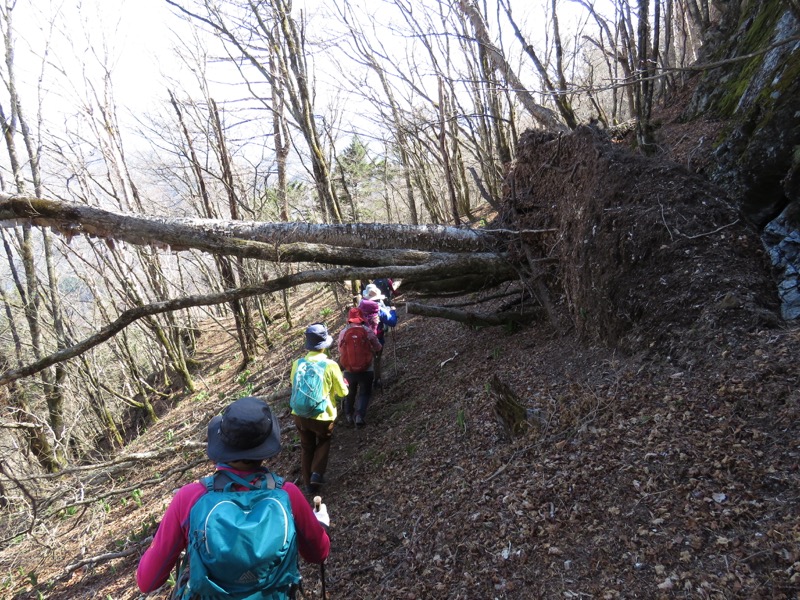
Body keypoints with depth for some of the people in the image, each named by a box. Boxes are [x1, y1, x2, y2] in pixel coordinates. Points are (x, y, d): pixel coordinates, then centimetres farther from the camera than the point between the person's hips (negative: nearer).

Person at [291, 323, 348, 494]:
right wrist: (343, 383, 15)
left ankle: (309, 484, 29)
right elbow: (343, 392, -5)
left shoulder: (297, 363, -7)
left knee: (306, 447, 22)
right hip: (322, 416, -3)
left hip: (299, 414, 3)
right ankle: (317, 473, 12)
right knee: (324, 441, 27)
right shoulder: (330, 365, -17)